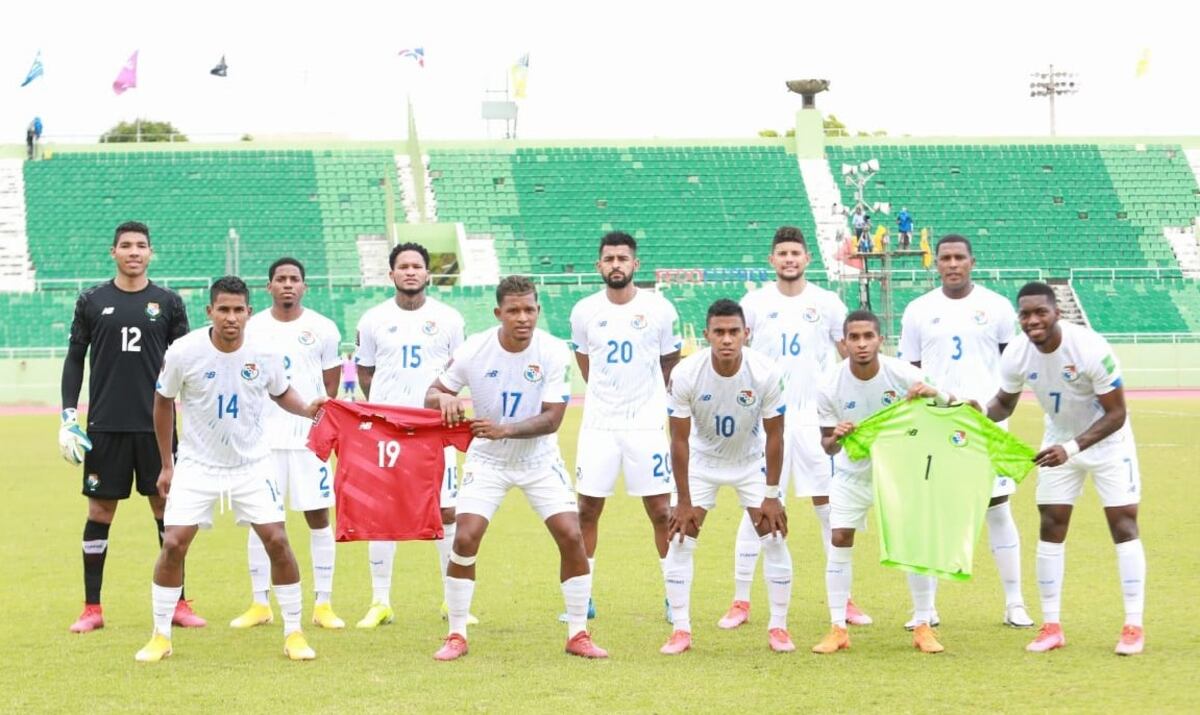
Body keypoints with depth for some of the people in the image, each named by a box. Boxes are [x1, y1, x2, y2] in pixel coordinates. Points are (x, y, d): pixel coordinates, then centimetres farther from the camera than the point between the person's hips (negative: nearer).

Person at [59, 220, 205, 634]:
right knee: (100, 511, 2)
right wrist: (68, 416, 0)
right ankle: (92, 608, 9)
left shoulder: (168, 302, 5)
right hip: (105, 426, 0)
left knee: (167, 508, 2)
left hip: (157, 425, 0)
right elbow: (75, 359, 7)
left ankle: (178, 604, 10)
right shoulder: (92, 301, 5)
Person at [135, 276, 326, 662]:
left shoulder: (265, 353, -11)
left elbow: (281, 392, 11)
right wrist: (166, 464, 4)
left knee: (278, 542, -7)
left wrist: (307, 409, -11)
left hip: (251, 464, 1)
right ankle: (160, 636, 8)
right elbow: (163, 403, 1)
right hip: (196, 466, -1)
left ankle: (293, 633, 7)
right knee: (173, 544, -8)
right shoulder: (183, 352, -15)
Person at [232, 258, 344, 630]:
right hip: (263, 437, 1)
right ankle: (260, 604, 10)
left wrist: (321, 420, 2)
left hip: (310, 436, -1)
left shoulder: (323, 329, 3)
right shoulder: (252, 328, 6)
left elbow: (331, 385, 8)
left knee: (318, 515, 0)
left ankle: (323, 605, 5)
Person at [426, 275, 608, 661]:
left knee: (572, 537, -11)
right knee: (465, 540, -13)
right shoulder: (473, 350, -16)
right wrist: (445, 399, -30)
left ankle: (578, 635, 4)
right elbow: (431, 395, -5)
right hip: (487, 460, 0)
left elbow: (552, 418, -20)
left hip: (540, 460, 0)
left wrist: (505, 430, -35)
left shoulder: (553, 351, -17)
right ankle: (456, 636, 4)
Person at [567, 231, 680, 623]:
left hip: (647, 425, -2)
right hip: (598, 425, 2)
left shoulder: (659, 309, -4)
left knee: (661, 510, -2)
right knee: (588, 509, 2)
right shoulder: (584, 311, 1)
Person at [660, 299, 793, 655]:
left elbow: (773, 435, -14)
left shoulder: (766, 373, -26)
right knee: (680, 539, -6)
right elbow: (680, 440, -18)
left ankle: (778, 627, 8)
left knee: (775, 538, -5)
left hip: (751, 461, 0)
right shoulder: (685, 374, -27)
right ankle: (681, 631, 3)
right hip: (702, 461, 0)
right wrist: (684, 502, -15)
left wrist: (771, 495, -13)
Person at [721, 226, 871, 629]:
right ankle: (740, 602, 7)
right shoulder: (755, 303, 2)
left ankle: (843, 600, 10)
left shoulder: (826, 303, 4)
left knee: (831, 509, 2)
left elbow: (851, 357, 10)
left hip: (816, 418, 1)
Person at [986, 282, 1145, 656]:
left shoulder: (1091, 348, -32)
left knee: (1123, 525, -7)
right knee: (1051, 527, 2)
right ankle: (1051, 626, 9)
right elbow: (1004, 403, 1)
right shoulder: (1016, 355, -18)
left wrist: (1071, 449, -37)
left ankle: (1133, 626, -2)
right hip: (1060, 441, 5)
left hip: (1107, 441, -4)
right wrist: (980, 413, -23)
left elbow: (1116, 414, -27)